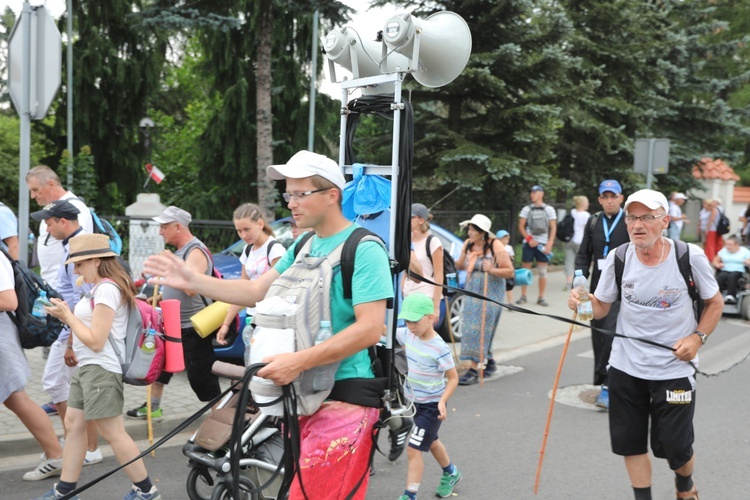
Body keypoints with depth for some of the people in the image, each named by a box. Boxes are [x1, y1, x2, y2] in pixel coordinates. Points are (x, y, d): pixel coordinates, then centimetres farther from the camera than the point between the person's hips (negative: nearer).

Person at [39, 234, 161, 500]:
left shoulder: (107, 289, -19)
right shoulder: (101, 287, 13)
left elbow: (96, 340, -20)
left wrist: (68, 315, -11)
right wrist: (68, 315, 7)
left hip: (101, 369, -11)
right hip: (88, 367, 11)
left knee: (113, 432, -3)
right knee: (74, 424, 13)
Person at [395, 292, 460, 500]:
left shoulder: (439, 348, -25)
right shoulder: (408, 335, -8)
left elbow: (453, 378, -17)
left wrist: (442, 401, -29)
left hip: (431, 406, -8)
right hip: (414, 402, 8)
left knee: (413, 450, -9)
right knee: (431, 441, 27)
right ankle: (451, 473, 51)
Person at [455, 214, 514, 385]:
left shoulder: (496, 247, -14)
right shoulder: (468, 245, 4)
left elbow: (510, 272, -14)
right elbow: (461, 264, 18)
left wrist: (492, 270, -29)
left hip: (490, 293, -7)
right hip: (471, 292, 7)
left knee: (480, 329, -11)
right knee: (470, 328, 11)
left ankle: (474, 370, -11)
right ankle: (489, 362, 29)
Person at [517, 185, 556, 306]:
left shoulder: (549, 209, 6)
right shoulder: (526, 209, 6)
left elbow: (553, 228, 4)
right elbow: (521, 226, 5)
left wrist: (550, 243, -7)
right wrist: (529, 239, -8)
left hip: (543, 244, 0)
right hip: (528, 243, 0)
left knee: (543, 271, 1)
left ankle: (541, 298, 8)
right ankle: (523, 296, 10)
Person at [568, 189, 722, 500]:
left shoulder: (690, 256, -13)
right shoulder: (618, 258, -8)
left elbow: (714, 303, 1)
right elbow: (601, 307, 0)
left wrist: (698, 337, -13)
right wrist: (584, 302, -22)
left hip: (674, 368, -2)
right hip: (626, 366, 2)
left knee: (675, 447, 5)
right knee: (630, 441, 9)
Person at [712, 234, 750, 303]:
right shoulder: (723, 251, 18)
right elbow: (715, 261, 17)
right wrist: (718, 265, -5)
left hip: (738, 271, -2)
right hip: (725, 271, 2)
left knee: (732, 276, -39)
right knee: (721, 276, -35)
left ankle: (730, 296, -51)